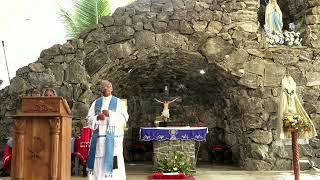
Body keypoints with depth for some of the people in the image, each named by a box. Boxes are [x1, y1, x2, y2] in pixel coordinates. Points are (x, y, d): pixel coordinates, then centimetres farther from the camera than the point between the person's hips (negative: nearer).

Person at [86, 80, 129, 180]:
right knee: (98, 160, 0)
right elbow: (89, 119, 11)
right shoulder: (96, 103, 14)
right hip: (98, 136, 3)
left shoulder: (118, 102, 6)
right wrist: (97, 117, -10)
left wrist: (110, 114, -13)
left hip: (113, 136, -3)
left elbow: (124, 118, -2)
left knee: (112, 159, -9)